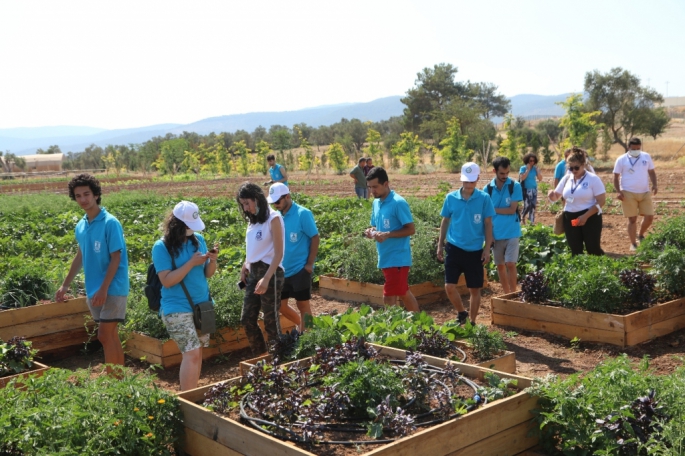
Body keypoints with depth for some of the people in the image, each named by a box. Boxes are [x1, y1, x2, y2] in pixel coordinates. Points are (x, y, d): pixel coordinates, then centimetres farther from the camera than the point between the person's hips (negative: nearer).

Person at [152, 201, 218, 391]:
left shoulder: (198, 239, 5)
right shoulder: (162, 247, -10)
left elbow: (207, 274, 9)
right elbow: (167, 281, -18)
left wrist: (213, 260, -12)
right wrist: (192, 263, -21)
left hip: (202, 305, 6)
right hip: (178, 309, -6)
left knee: (197, 352, 11)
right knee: (191, 353, -13)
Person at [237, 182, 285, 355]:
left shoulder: (273, 218, -10)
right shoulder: (253, 220, 11)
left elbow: (279, 253, -14)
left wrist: (266, 279, -21)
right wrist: (244, 268, 9)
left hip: (270, 272, -8)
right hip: (253, 272, 8)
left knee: (271, 320, -1)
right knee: (247, 319, 8)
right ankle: (261, 357, 20)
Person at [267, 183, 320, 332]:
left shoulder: (303, 214, -12)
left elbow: (315, 238, -11)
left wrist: (310, 264, -13)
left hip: (299, 269, -7)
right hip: (281, 270, 7)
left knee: (302, 305, 4)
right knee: (280, 304, 13)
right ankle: (302, 326, 33)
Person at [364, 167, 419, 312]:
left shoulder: (398, 203, -15)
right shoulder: (376, 203, 10)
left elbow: (411, 229, -16)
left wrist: (387, 235, -24)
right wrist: (371, 231, -3)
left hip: (397, 257, -8)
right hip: (385, 257, 8)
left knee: (389, 298, -9)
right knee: (404, 293, 16)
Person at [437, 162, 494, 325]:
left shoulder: (484, 198, -5)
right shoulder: (451, 198, -1)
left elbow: (488, 224, -1)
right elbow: (445, 221, 8)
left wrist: (487, 249, -5)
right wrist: (440, 245, 7)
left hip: (475, 250, -1)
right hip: (454, 248, 1)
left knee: (475, 289, 6)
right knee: (449, 287, -4)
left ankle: (472, 322, 23)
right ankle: (461, 312, 23)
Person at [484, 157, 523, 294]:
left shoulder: (515, 186, -6)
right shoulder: (487, 189, 0)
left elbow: (512, 210, -11)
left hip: (512, 232, -3)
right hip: (496, 233, 3)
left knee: (510, 264, -6)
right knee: (500, 265, 11)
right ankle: (506, 294, 25)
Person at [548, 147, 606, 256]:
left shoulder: (593, 179, -9)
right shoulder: (566, 178, 6)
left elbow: (601, 201, -11)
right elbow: (556, 196, 14)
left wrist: (585, 216, -20)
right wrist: (552, 194, -12)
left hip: (590, 218, -5)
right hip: (570, 218, 5)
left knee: (593, 250, -2)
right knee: (575, 251, 10)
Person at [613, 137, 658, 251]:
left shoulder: (646, 157, 6)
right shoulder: (621, 160, -3)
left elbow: (651, 172, 14)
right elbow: (616, 177, 0)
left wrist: (654, 184, -2)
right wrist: (618, 191, -12)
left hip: (645, 193, 3)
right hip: (628, 193, -3)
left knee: (649, 217, 1)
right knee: (632, 219, 1)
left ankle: (641, 236, 27)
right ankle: (633, 244, 11)